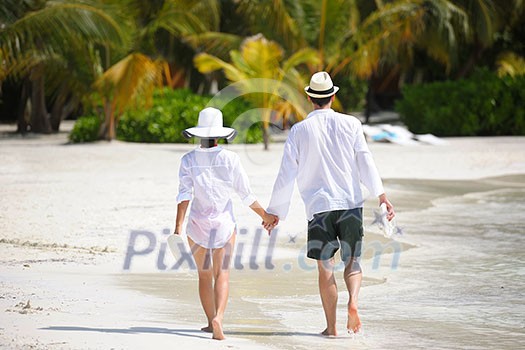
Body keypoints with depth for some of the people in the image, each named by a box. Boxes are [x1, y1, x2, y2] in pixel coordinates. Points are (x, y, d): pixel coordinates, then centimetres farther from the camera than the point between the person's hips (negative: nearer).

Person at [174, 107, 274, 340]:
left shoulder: (189, 160, -5)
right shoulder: (229, 158, -6)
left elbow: (184, 194, -16)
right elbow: (246, 194, -2)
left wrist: (178, 226, -20)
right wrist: (265, 215, 12)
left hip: (198, 223, 1)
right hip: (224, 223, -1)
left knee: (204, 275, 17)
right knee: (222, 274, -5)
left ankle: (211, 321, 26)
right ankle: (218, 317, -28)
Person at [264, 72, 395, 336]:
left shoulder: (299, 131, 1)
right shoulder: (350, 124, 2)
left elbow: (287, 174, 2)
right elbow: (365, 161, -5)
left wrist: (275, 212, 8)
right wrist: (381, 195, -7)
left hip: (318, 205, -1)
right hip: (351, 203, 1)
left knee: (325, 267, 5)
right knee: (352, 262, 11)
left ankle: (331, 327, 5)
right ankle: (353, 301, -18)